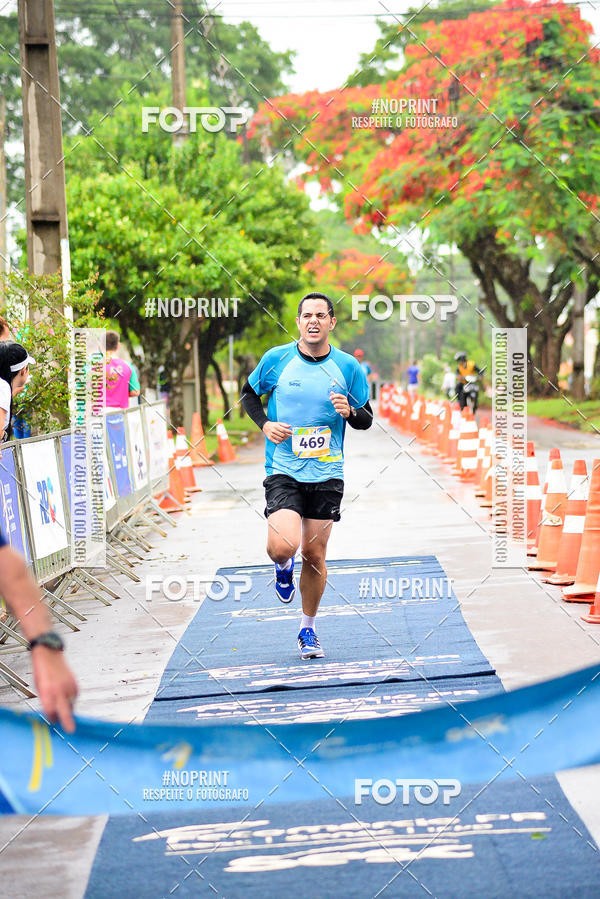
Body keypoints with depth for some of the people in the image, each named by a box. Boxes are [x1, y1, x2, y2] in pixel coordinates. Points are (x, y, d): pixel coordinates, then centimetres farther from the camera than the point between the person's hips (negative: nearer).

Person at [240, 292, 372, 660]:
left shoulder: (348, 367, -1)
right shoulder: (276, 359, -3)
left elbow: (367, 420, 7)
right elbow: (249, 393, 14)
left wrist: (350, 412, -15)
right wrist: (264, 424, -4)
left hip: (326, 474, 1)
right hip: (283, 470, -1)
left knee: (314, 555, 5)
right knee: (283, 546, -20)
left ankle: (308, 630, 25)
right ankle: (283, 567, 19)